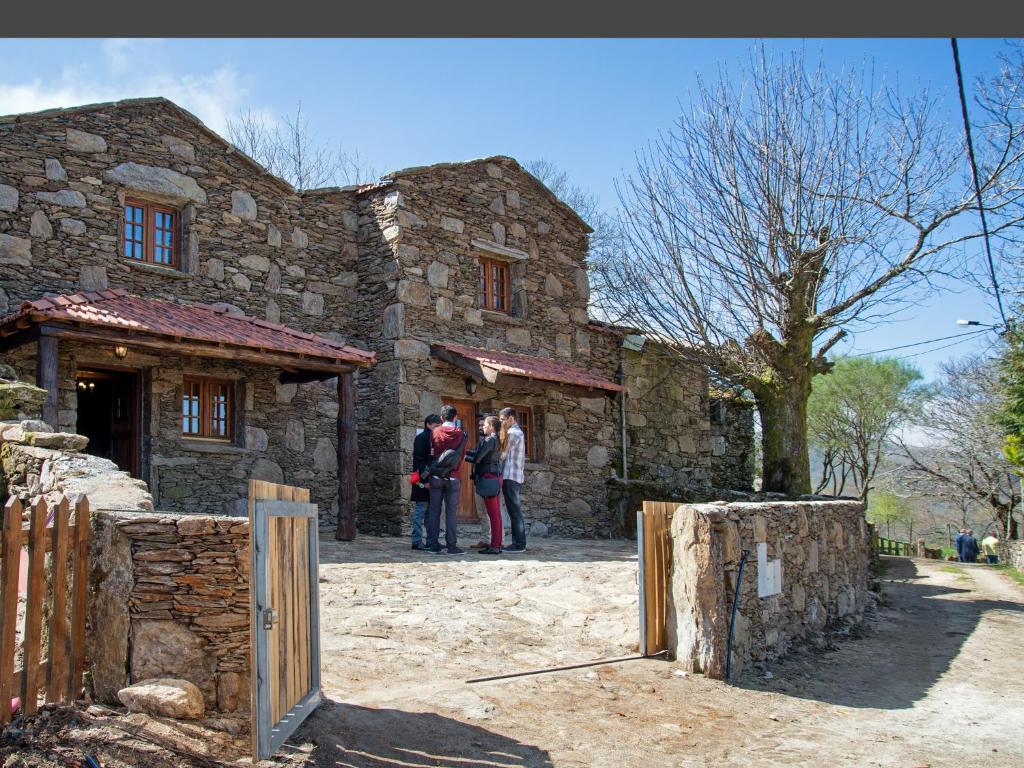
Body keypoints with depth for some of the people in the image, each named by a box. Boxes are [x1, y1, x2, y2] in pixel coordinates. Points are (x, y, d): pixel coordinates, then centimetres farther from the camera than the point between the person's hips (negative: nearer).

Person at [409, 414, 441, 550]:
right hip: (423, 479, -8)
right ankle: (417, 541, -3)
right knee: (420, 510, -5)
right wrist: (424, 477, -22)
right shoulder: (421, 438, -8)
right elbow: (418, 459, -14)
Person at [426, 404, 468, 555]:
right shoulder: (460, 434, -4)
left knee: (434, 511, 6)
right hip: (453, 477, -2)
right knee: (451, 512, 1)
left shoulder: (435, 432, 0)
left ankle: (432, 545, 6)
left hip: (436, 476, 2)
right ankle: (452, 545, -1)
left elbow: (430, 453, 6)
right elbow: (462, 455, 1)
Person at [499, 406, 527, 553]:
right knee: (516, 512, 10)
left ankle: (519, 544, -8)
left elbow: (503, 454, -11)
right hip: (516, 477, 10)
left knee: (515, 512, -8)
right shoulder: (518, 432, 21)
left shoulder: (513, 433, -11)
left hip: (511, 477, -10)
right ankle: (519, 543, 13)